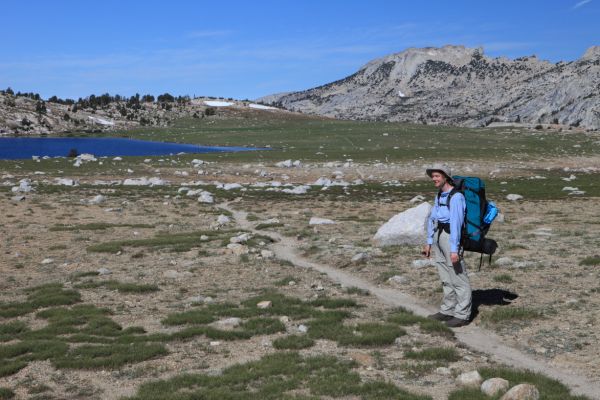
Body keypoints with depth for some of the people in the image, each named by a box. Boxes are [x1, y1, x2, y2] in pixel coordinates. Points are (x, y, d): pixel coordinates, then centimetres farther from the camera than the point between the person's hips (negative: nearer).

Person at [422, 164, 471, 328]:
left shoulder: (456, 197, -16)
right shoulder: (439, 195, 12)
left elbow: (456, 223, -22)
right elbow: (432, 219, 16)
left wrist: (454, 249, -26)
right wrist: (429, 242, 16)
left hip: (451, 237, -9)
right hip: (438, 237, 9)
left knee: (458, 278, -1)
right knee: (446, 277, 16)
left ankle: (462, 315, 5)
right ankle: (448, 310, 26)